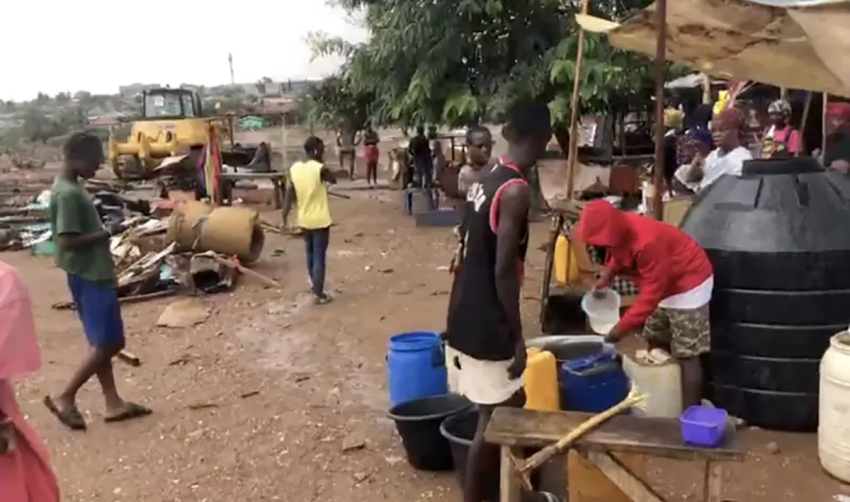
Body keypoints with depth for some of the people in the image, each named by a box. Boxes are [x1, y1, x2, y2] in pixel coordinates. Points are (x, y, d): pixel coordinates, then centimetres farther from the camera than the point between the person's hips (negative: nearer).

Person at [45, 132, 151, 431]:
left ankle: (114, 403, 19)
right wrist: (107, 233, -19)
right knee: (109, 343, -4)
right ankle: (65, 398, 7)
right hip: (89, 277, -10)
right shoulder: (68, 194, -19)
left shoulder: (72, 187, 12)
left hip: (93, 274, 10)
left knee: (102, 342, 12)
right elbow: (68, 241, -24)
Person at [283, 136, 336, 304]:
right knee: (319, 257, 2)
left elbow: (289, 195, -2)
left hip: (304, 220, 6)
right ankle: (318, 294, 6)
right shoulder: (320, 169, -18)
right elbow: (333, 180, 3)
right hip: (320, 220, -6)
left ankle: (313, 284, 40)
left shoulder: (294, 169, -3)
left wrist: (285, 216, 4)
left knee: (310, 254, 24)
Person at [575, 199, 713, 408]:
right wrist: (608, 273, -8)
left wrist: (623, 327, -29)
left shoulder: (648, 242, -37)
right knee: (655, 341, 15)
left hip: (688, 285, -9)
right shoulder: (620, 231, -11)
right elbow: (619, 255, 11)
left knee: (686, 355, -8)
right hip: (665, 284, 9)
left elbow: (651, 293, -31)